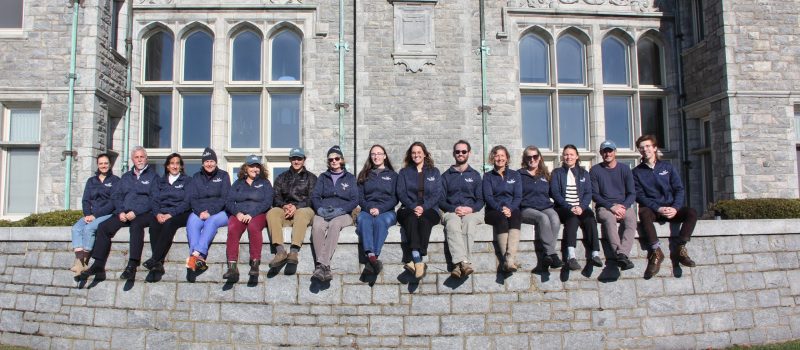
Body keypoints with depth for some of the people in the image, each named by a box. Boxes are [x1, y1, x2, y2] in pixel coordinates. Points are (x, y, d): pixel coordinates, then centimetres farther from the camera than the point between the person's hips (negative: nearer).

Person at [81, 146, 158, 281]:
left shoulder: (153, 176, 8)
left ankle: (132, 267, -41)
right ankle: (98, 266, -18)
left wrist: (135, 212, -15)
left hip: (143, 214, -5)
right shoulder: (126, 177, 25)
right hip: (124, 213, 5)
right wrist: (120, 212, -3)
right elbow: (117, 196, 18)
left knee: (136, 225, -37)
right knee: (104, 227, -19)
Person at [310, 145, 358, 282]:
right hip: (323, 212, 2)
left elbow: (354, 200, 5)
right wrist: (320, 209, -12)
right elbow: (315, 196, 10)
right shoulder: (323, 177, 23)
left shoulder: (350, 178, 17)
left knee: (334, 224, -38)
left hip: (343, 213, -1)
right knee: (317, 226, -35)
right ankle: (325, 267, -43)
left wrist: (340, 210, -13)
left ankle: (320, 265, -45)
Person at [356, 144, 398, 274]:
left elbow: (394, 198, 7)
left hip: (386, 211, -1)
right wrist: (369, 208, -9)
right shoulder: (364, 175, 22)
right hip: (367, 210, 1)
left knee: (380, 221, -36)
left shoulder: (392, 175, 18)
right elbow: (360, 197, 12)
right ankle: (371, 256, -54)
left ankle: (371, 259, -49)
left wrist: (380, 209, -10)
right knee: (363, 220, -35)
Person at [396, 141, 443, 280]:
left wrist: (424, 207, -14)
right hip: (409, 209, 0)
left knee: (424, 219, -37)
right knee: (411, 219, -37)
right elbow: (401, 193, 5)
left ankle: (411, 261, -45)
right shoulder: (404, 172, 19)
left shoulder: (434, 172, 18)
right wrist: (413, 207, -14)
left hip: (429, 210, 0)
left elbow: (437, 194, 5)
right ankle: (419, 262, -50)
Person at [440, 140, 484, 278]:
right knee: (453, 223, -37)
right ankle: (464, 263, -53)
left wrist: (470, 209, -10)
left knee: (469, 222, -37)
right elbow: (441, 200, 11)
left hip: (471, 212, 0)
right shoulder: (446, 176, 20)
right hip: (451, 211, 0)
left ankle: (459, 265, -49)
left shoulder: (475, 175, 21)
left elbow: (480, 200, 13)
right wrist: (454, 209, -9)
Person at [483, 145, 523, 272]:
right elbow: (488, 197, 1)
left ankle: (509, 259, -51)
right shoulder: (488, 176, 15)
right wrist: (501, 209, -18)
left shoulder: (515, 175, 19)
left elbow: (518, 196, 6)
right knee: (501, 219, -36)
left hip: (512, 210, 1)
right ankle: (509, 261, -46)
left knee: (515, 217, -35)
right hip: (494, 211, -1)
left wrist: (510, 209, -15)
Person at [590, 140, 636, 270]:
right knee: (609, 218, -36)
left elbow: (632, 193, 9)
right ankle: (621, 256, -45)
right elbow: (594, 194, 1)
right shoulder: (595, 170, 8)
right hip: (604, 207, -2)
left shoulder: (624, 169, 13)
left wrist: (623, 206, -12)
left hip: (623, 206, 2)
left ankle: (621, 254, -46)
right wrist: (611, 206, -13)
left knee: (631, 218, -32)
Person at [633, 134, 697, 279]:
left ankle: (680, 250, -23)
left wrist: (675, 208, -14)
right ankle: (656, 252, -36)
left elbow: (679, 189, 6)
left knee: (691, 213, -25)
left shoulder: (667, 167, 12)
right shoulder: (637, 172, 7)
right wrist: (658, 209, -18)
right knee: (644, 214, -36)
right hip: (651, 209, -2)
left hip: (671, 208, 2)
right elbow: (639, 195, -3)